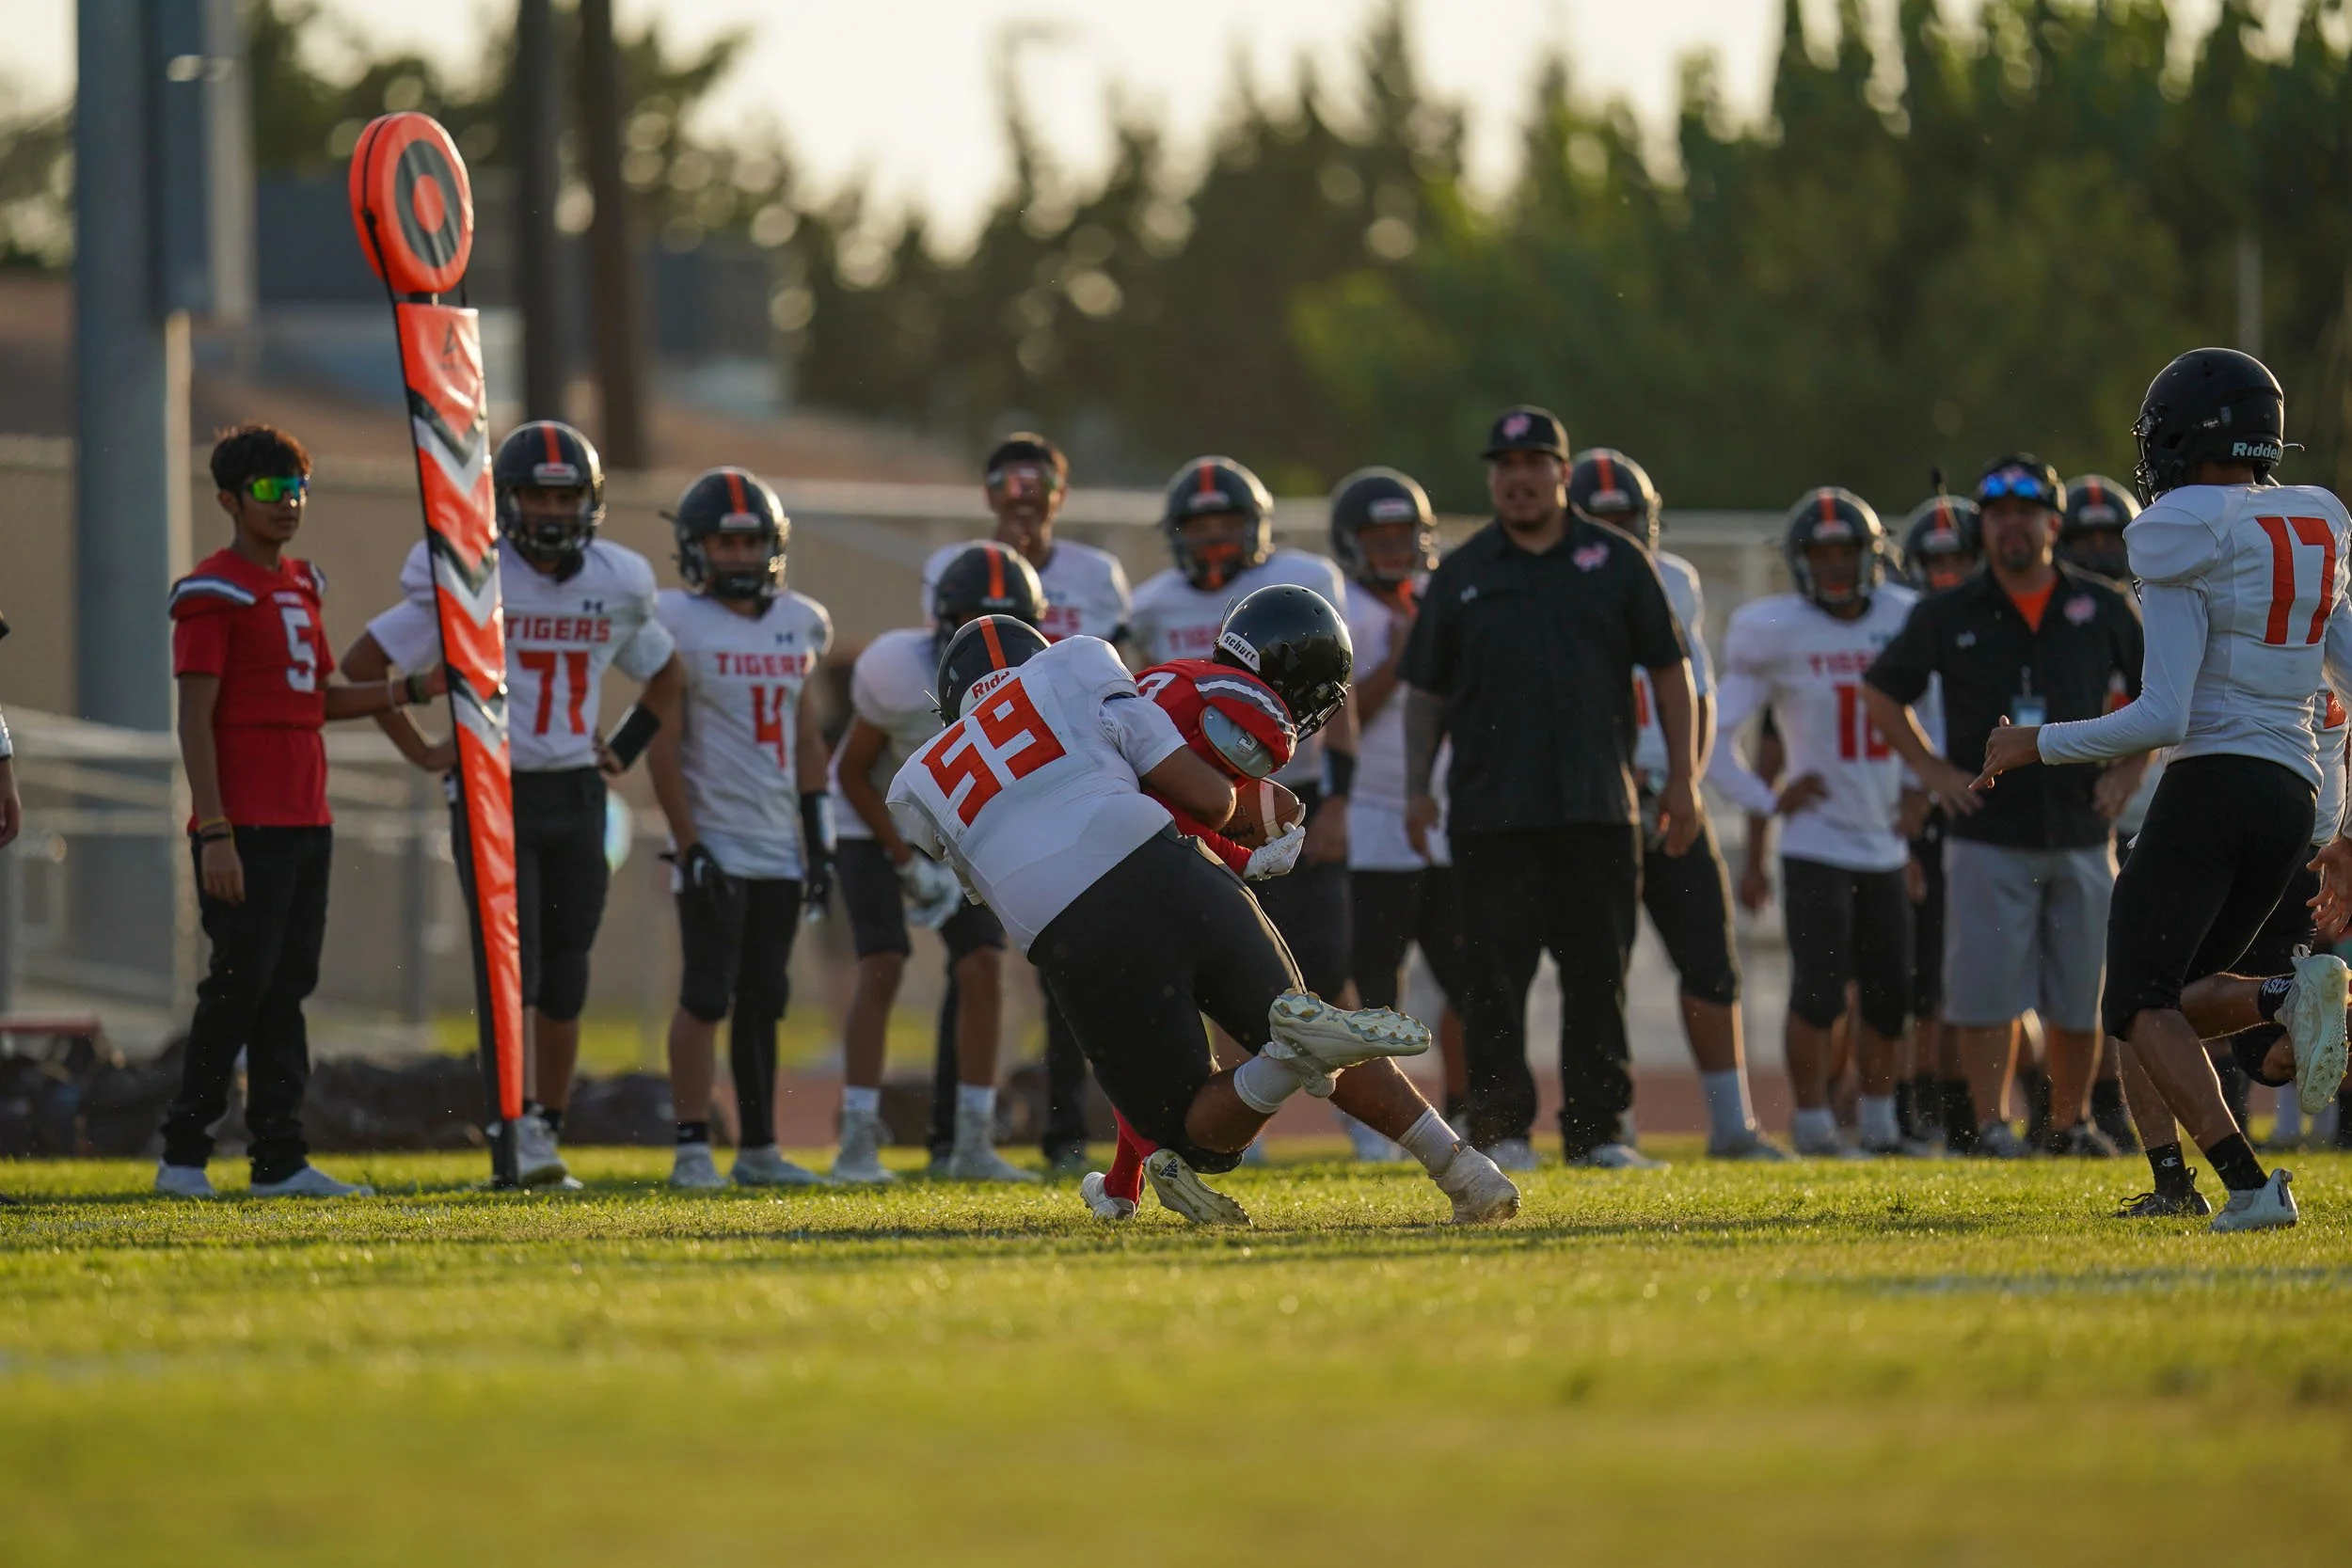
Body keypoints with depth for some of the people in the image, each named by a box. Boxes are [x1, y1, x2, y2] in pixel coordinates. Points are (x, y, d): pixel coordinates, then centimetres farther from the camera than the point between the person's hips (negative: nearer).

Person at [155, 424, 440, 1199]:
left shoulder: (301, 585, 16)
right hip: (246, 828, -8)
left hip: (305, 822, 8)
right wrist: (213, 831, -18)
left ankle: (281, 1161, 10)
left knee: (286, 989, 8)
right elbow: (195, 719, -13)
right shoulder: (214, 592, -10)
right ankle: (183, 1157, 0)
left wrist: (413, 690, 11)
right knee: (240, 987, -7)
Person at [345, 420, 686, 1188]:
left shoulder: (616, 585, 5)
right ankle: (519, 1134, -16)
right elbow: (363, 663, -3)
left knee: (565, 978, 5)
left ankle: (549, 1136, 12)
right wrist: (421, 751, -4)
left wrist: (626, 750, 12)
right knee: (514, 966, -13)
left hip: (576, 798, 4)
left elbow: (665, 677, 24)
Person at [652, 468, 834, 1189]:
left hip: (779, 850, 5)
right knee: (707, 995, -7)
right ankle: (691, 1150, -4)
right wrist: (688, 846, -13)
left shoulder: (799, 623, 11)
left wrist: (819, 837, 12)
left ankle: (758, 1149, 14)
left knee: (764, 999, 8)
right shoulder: (678, 624, -6)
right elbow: (664, 747, -8)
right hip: (714, 843, -5)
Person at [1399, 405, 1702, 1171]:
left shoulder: (1615, 563, 7)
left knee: (1598, 971, 3)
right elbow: (1425, 690, 12)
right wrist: (1418, 786, 3)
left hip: (1597, 808, 0)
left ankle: (1597, 1128, 9)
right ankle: (1499, 1127, 4)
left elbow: (1668, 671, 10)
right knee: (1497, 972, -2)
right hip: (1492, 812, 0)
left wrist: (1681, 778, 4)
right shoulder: (1463, 575, 8)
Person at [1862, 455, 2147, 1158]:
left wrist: (2129, 769, 4)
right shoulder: (1949, 616, 2)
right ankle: (1987, 1121, 4)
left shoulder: (2102, 610, 5)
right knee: (1987, 992, -6)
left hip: (2080, 833, 1)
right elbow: (1882, 692, 13)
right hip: (1988, 836, -1)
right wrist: (1930, 768, 3)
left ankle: (2070, 1121, 19)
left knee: (2080, 1000, 5)